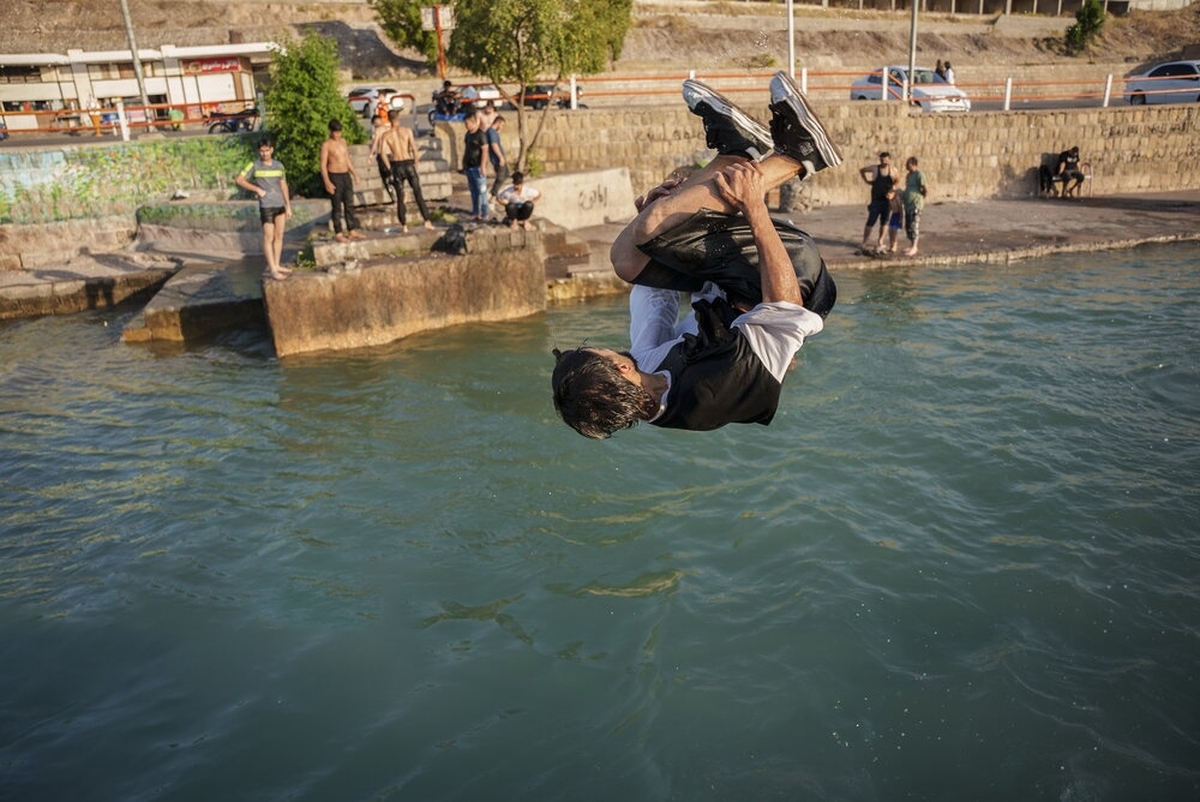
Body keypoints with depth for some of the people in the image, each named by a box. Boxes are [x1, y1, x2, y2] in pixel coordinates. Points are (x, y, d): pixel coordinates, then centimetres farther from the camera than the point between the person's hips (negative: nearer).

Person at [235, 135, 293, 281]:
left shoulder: (278, 165, 10)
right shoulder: (255, 165, -1)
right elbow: (239, 180, -4)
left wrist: (288, 206, 11)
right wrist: (257, 189, -8)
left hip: (280, 205, 5)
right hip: (266, 205, -5)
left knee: (279, 236, 8)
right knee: (268, 237, -7)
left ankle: (276, 265, 16)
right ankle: (272, 269, -9)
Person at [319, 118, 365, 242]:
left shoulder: (343, 141, 11)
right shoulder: (326, 145, -9)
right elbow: (323, 165, -12)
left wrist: (354, 173, 13)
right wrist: (327, 182, -20)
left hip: (346, 176, 6)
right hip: (334, 177, -6)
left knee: (349, 204, 8)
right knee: (337, 207, -2)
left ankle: (352, 231, 15)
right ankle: (338, 233, 3)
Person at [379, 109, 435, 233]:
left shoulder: (387, 135, 0)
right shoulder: (407, 130, -2)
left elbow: (382, 152, -10)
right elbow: (414, 148, -9)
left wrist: (389, 167, -2)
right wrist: (415, 162, 2)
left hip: (396, 166, 1)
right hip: (408, 163, -1)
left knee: (400, 197, 8)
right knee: (418, 193, 6)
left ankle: (404, 225, 8)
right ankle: (427, 221, 0)